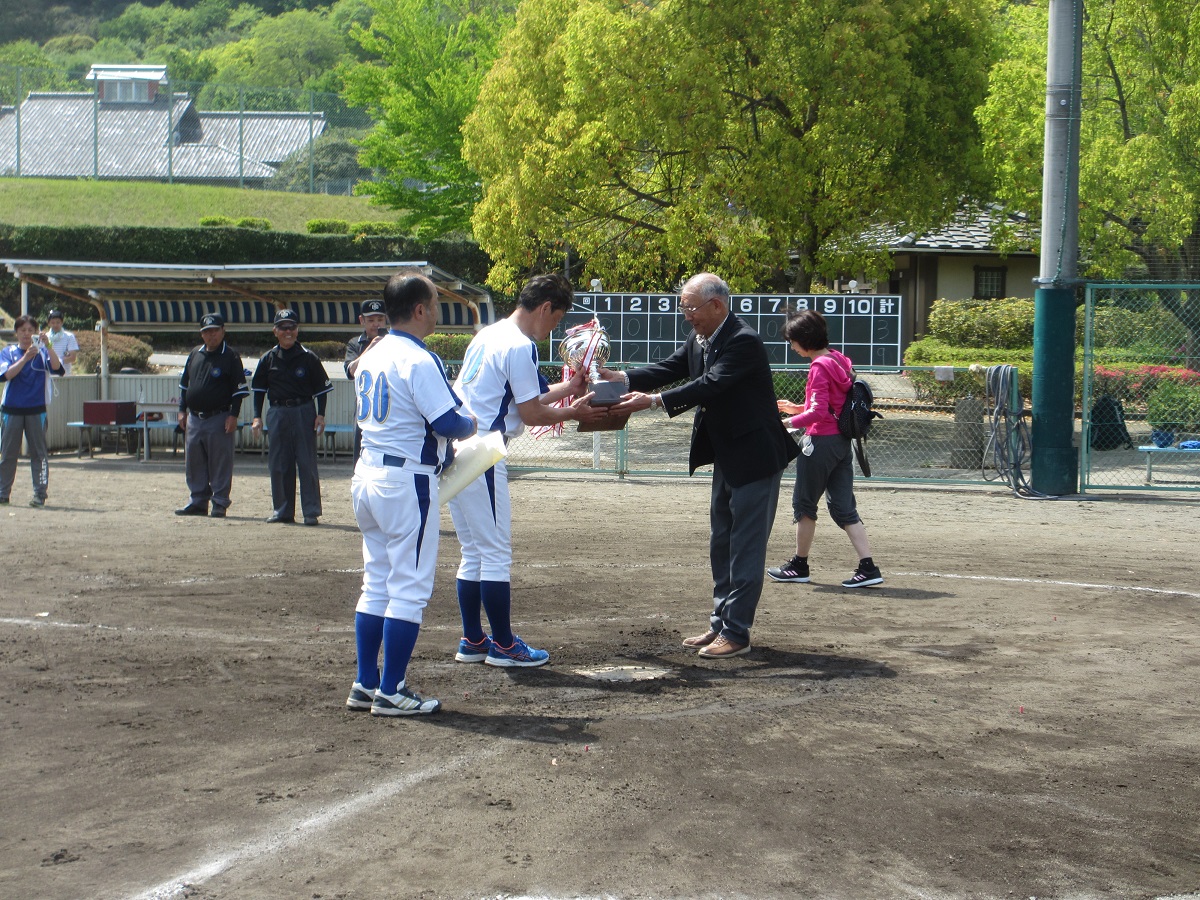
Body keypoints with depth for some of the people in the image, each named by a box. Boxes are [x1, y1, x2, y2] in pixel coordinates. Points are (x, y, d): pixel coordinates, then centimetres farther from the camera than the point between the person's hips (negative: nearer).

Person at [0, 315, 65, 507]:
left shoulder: (42, 352, 4)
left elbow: (58, 368, -12)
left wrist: (48, 346, -24)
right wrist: (26, 357, -23)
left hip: (36, 410, -1)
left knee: (39, 452, -3)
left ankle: (40, 494, -1)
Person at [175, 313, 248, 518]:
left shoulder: (230, 356, -3)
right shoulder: (195, 355, 13)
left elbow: (239, 389, -5)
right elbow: (184, 384, 19)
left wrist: (233, 415, -12)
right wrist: (182, 411, 11)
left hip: (219, 418, -6)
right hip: (194, 418, 6)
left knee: (220, 463, -3)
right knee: (194, 463, 9)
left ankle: (220, 504, 3)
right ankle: (198, 502, 18)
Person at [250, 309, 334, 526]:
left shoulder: (308, 357, 1)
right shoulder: (268, 359, 8)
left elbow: (321, 388, 3)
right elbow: (259, 389, 12)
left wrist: (320, 415, -7)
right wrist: (257, 417, 3)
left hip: (304, 412, -3)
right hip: (277, 413, 3)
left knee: (307, 463, -4)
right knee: (278, 464, 6)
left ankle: (311, 512, -1)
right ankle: (282, 510, 15)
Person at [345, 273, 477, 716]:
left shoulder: (371, 357, 12)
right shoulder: (419, 360, -15)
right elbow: (448, 421, -20)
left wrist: (440, 449, 15)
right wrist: (471, 426, 3)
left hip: (367, 474, 9)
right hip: (407, 480, -9)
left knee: (376, 584, 15)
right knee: (409, 589, -2)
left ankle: (365, 684, 18)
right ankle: (390, 692, 1)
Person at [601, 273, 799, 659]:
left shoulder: (743, 341, -22)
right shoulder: (699, 340, 7)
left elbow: (710, 386, -30)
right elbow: (669, 369, 1)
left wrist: (653, 401, -35)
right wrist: (623, 378, -14)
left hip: (755, 457, -10)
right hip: (727, 457, 10)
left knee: (746, 545, -4)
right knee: (722, 544, 15)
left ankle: (736, 632, 0)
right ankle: (721, 623, 24)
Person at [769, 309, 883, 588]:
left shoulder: (819, 367, -16)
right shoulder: (839, 361, 12)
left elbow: (819, 412, -22)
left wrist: (789, 423, -14)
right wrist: (798, 409, 17)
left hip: (821, 441, -9)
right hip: (842, 442, 9)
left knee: (804, 503, 7)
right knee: (843, 507, 8)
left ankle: (799, 566, 18)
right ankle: (868, 567, 0)